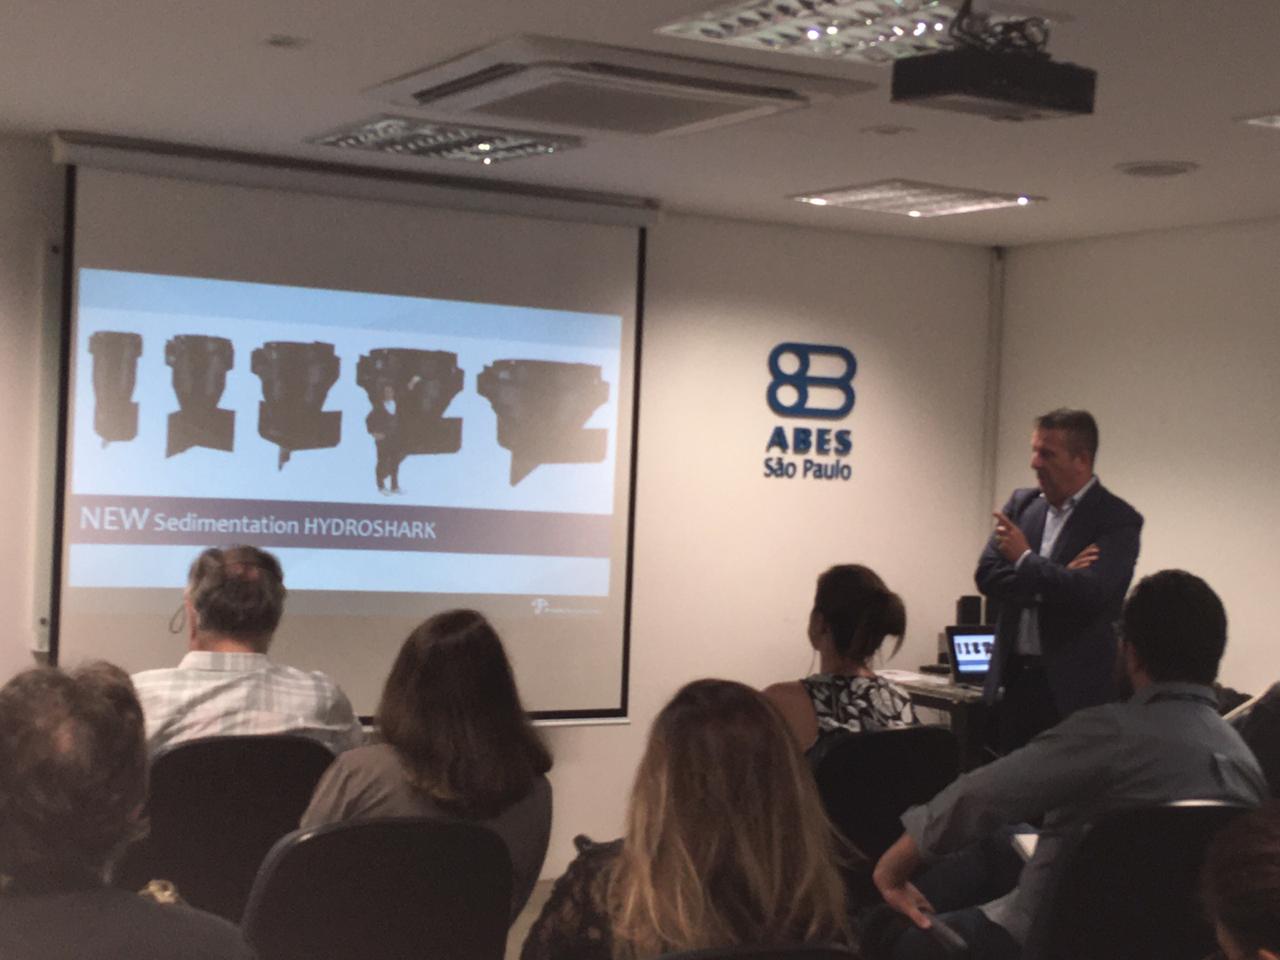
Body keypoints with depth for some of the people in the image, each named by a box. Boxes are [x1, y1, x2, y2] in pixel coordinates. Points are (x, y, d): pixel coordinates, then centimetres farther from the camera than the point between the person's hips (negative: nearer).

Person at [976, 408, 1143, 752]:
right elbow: (987, 575, 1)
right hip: (1013, 678, 5)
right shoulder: (1022, 503, 10)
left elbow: (1090, 592, -21)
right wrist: (1053, 579, -12)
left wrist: (1025, 560, -11)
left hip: (1074, 688, -5)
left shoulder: (1118, 520, -8)